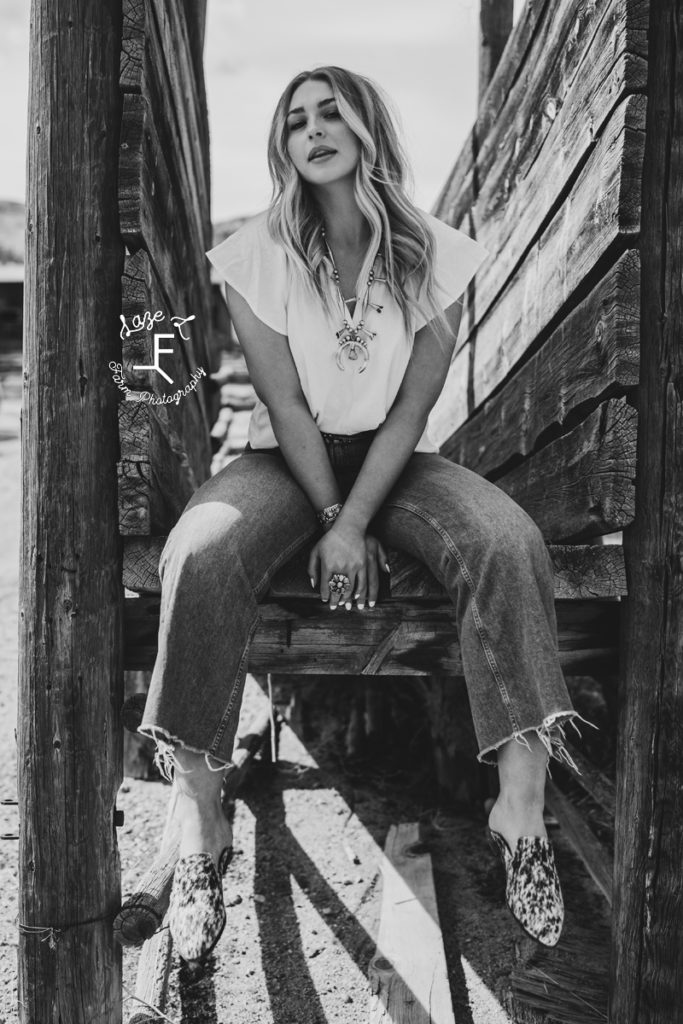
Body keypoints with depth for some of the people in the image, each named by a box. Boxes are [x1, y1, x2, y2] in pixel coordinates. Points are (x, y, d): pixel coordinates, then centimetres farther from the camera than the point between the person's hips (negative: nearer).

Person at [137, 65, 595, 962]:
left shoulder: (436, 254, -3)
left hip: (394, 459, 1)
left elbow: (412, 410, -9)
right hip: (289, 459, 0)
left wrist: (352, 526, -19)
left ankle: (522, 808, -22)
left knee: (509, 543, -30)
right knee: (200, 558, -32)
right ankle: (200, 826, -22)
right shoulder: (259, 253, -4)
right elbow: (286, 405, -8)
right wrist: (332, 520, -16)